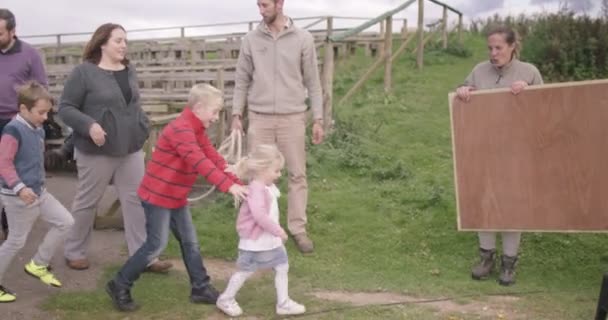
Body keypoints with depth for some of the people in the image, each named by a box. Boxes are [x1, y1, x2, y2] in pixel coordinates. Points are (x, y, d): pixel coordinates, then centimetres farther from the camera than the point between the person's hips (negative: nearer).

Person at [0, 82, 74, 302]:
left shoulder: (38, 130, 8)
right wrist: (19, 188, -32)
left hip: (38, 192, 9)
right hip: (18, 197, -9)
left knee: (65, 221, 7)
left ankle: (38, 265, 18)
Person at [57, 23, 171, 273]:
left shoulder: (129, 71, 9)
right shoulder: (84, 72, -11)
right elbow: (65, 108, -10)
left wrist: (143, 128, 7)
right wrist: (89, 125, -24)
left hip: (131, 149, 6)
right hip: (97, 151, -6)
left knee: (136, 200, 4)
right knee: (87, 202, 8)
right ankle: (74, 252, 27)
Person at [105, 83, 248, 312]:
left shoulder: (197, 131, 9)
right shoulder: (181, 130, -24)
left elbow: (215, 159, 7)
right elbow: (200, 163, -35)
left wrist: (237, 183, -3)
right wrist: (228, 186, -40)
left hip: (176, 197, 10)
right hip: (157, 195, -10)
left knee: (190, 242, 12)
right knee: (157, 244, -6)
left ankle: (201, 288, 20)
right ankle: (119, 286, 7)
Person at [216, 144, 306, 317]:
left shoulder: (268, 187, 6)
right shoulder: (256, 189, -24)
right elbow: (259, 215, -34)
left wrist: (277, 232, 14)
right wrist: (278, 231, -27)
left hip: (271, 240, 9)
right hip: (255, 241, -9)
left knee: (282, 267, 10)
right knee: (245, 271, 5)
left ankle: (283, 303, 20)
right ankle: (226, 299, 24)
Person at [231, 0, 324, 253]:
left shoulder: (303, 38, 0)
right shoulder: (251, 40, 3)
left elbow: (312, 82, 3)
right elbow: (242, 80, 8)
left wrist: (318, 119, -1)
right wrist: (236, 115, 1)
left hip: (292, 117, -1)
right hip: (259, 118, 1)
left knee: (297, 174, 4)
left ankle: (298, 229, 14)